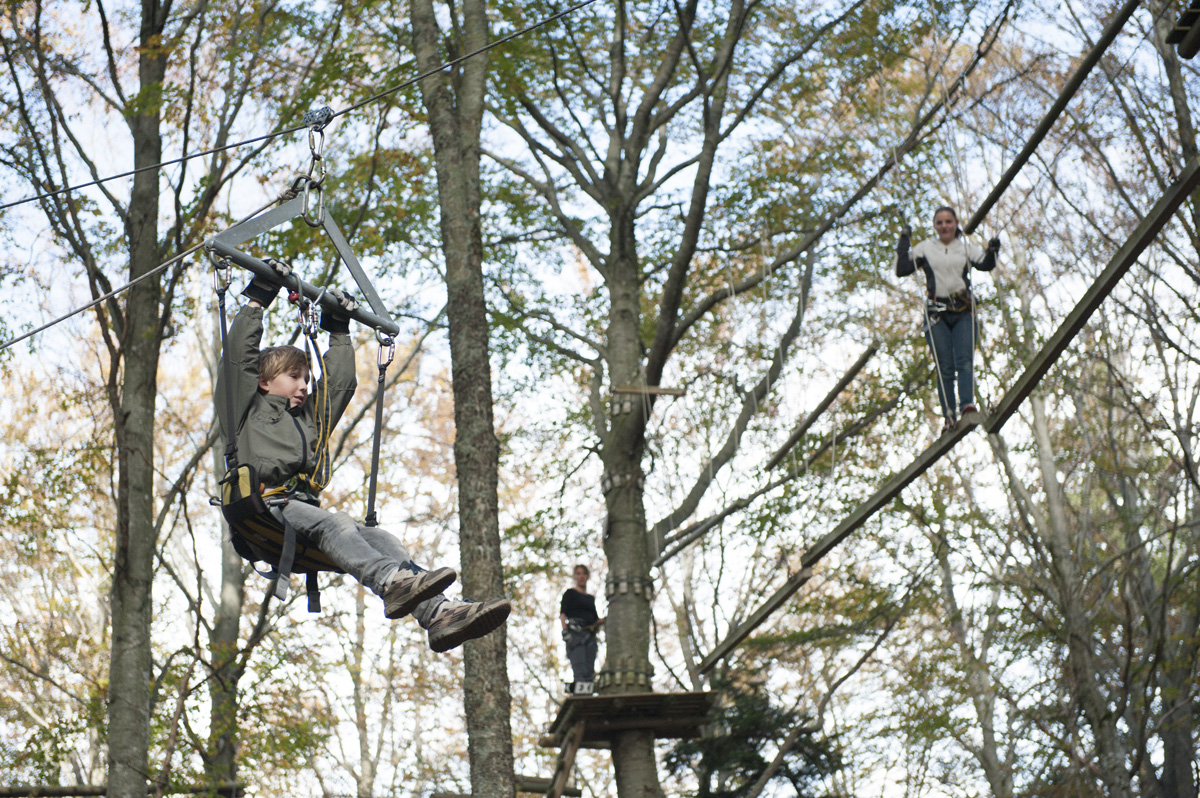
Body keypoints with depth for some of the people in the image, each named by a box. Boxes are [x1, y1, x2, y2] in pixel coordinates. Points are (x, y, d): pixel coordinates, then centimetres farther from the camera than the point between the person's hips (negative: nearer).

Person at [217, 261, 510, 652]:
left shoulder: (310, 419, 36)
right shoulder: (250, 410, 19)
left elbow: (340, 383, 41)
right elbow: (241, 354, 11)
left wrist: (339, 331, 45)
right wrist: (258, 298, 13)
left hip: (303, 508, 6)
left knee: (378, 537, -20)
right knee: (332, 523, -36)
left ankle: (439, 613, -42)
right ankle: (392, 584, -63)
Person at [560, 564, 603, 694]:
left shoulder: (591, 598, 25)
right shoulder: (570, 593, 9)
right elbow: (563, 613, -2)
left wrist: (603, 621, 2)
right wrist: (565, 631, -17)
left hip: (590, 635, 6)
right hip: (575, 634, -6)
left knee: (590, 673, -3)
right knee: (580, 670, -19)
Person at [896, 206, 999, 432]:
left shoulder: (966, 248, 15)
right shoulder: (925, 248, 14)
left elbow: (985, 265, -2)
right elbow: (901, 270, 8)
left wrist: (992, 252, -22)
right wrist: (904, 242, 2)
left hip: (963, 313, 0)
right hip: (937, 314, 0)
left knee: (964, 361, -17)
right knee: (945, 368, -6)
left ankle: (967, 405, -30)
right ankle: (949, 416, -8)